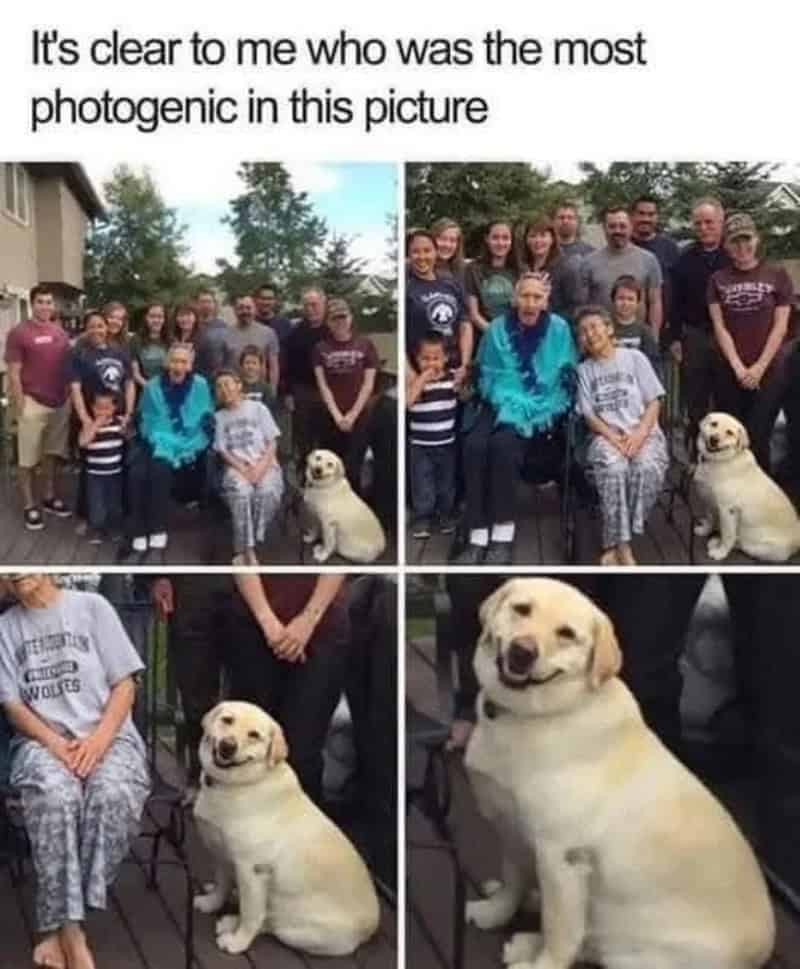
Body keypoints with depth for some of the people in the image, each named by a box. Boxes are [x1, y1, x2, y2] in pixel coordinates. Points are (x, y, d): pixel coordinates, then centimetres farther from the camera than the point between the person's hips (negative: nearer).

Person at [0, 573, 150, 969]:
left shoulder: (92, 606, 6)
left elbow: (124, 685, 3)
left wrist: (99, 739, -14)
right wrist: (54, 742, -12)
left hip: (107, 735, -1)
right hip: (42, 740, 1)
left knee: (114, 794, -36)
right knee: (54, 795, -36)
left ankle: (59, 923, -29)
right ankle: (70, 929, -34)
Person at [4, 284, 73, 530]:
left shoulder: (60, 332, 8)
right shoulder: (18, 332, -8)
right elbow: (13, 374, -9)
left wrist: (70, 397, 10)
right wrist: (21, 407, -12)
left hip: (60, 403, 5)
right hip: (33, 404, -5)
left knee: (52, 454, 15)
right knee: (27, 459, 2)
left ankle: (50, 498, 29)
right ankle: (29, 506, 12)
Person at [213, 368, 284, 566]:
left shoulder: (258, 408, 11)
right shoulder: (219, 417, 14)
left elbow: (272, 443, 5)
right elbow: (223, 452, 6)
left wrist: (261, 467, -13)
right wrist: (244, 470, -12)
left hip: (264, 464, 0)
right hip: (236, 466, 0)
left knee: (268, 490, -35)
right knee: (241, 491, -36)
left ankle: (244, 547, -28)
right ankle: (247, 549, -34)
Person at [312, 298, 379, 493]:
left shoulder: (365, 345, 2)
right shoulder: (321, 348, 6)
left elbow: (368, 384, -1)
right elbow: (323, 385, 1)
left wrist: (352, 415, -8)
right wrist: (337, 416, -9)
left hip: (359, 417, -2)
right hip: (331, 418, 2)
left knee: (351, 470, -7)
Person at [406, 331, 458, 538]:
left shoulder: (452, 378, -2)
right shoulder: (416, 380, -10)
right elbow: (407, 402, -27)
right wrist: (421, 379, -27)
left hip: (446, 443, 3)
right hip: (420, 445, -3)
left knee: (446, 483, 15)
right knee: (422, 484, 4)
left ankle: (445, 515, 31)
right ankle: (421, 518, 15)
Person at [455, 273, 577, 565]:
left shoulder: (559, 329, 1)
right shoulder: (497, 328, 6)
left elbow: (566, 378, 4)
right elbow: (488, 374, 9)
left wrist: (528, 410, -6)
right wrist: (508, 404, -8)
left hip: (542, 409, -2)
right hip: (502, 405, 2)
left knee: (503, 443, -33)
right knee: (474, 445, -29)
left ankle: (503, 535, -26)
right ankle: (478, 536, -29)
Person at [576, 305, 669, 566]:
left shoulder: (634, 358, 10)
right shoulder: (584, 370, 14)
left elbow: (654, 403, 5)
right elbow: (590, 416, 6)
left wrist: (640, 433, -14)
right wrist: (614, 438, -13)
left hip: (643, 432, 0)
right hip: (606, 435, 0)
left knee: (647, 467, -36)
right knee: (613, 468, -37)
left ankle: (614, 543, -28)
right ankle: (622, 546, -33)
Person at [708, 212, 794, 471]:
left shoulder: (777, 275, 2)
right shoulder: (718, 280, 6)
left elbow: (780, 326, -2)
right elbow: (720, 327, 1)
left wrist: (759, 367, -9)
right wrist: (739, 368, -9)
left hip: (769, 370, -2)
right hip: (729, 371, 2)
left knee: (757, 437, -6)